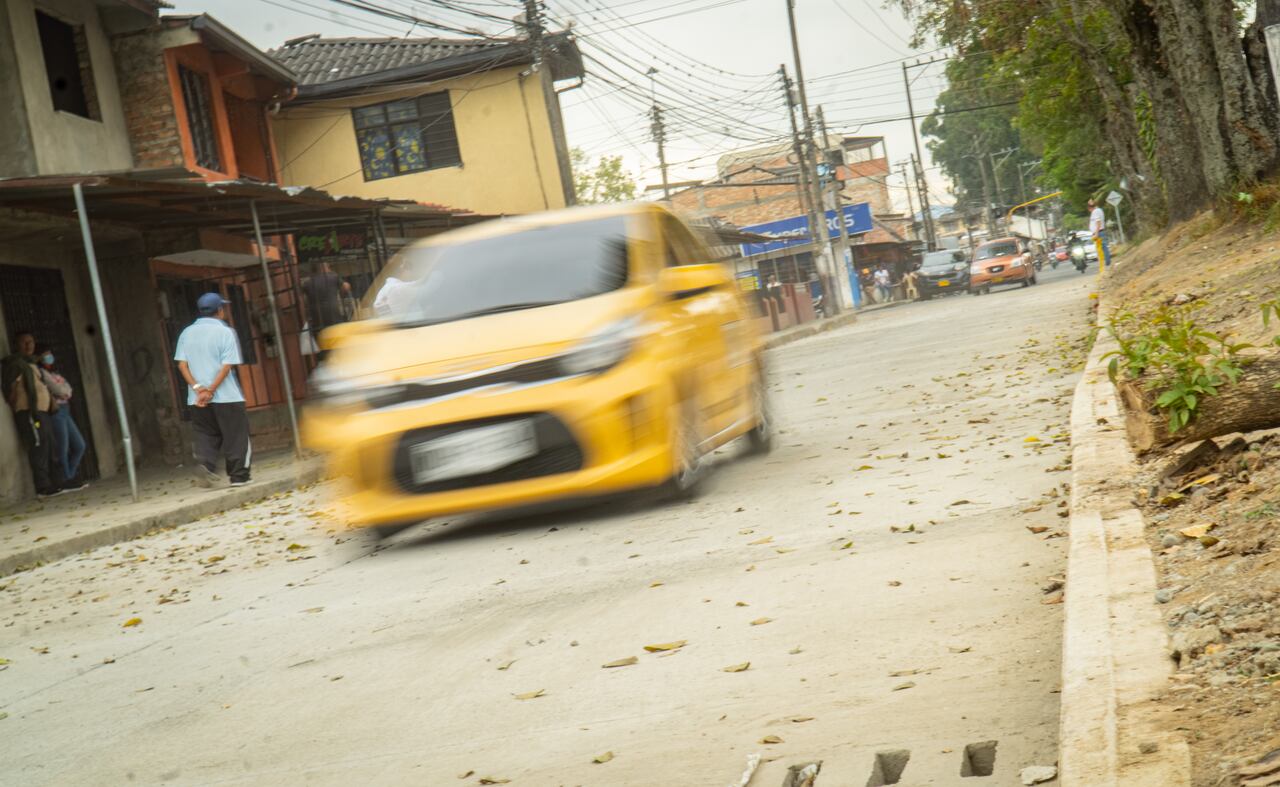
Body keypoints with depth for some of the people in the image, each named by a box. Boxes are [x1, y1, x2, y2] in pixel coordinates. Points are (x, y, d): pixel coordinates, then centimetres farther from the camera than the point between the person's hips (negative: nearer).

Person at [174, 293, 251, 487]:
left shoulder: (187, 333, 8)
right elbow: (227, 366, -14)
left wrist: (197, 388, -7)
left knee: (206, 436, 11)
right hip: (226, 397, -4)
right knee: (236, 437, 6)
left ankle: (204, 465, -11)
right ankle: (238, 476, 9)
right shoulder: (225, 332, -5)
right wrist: (211, 390, -14)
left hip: (197, 399, 4)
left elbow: (182, 364, 0)